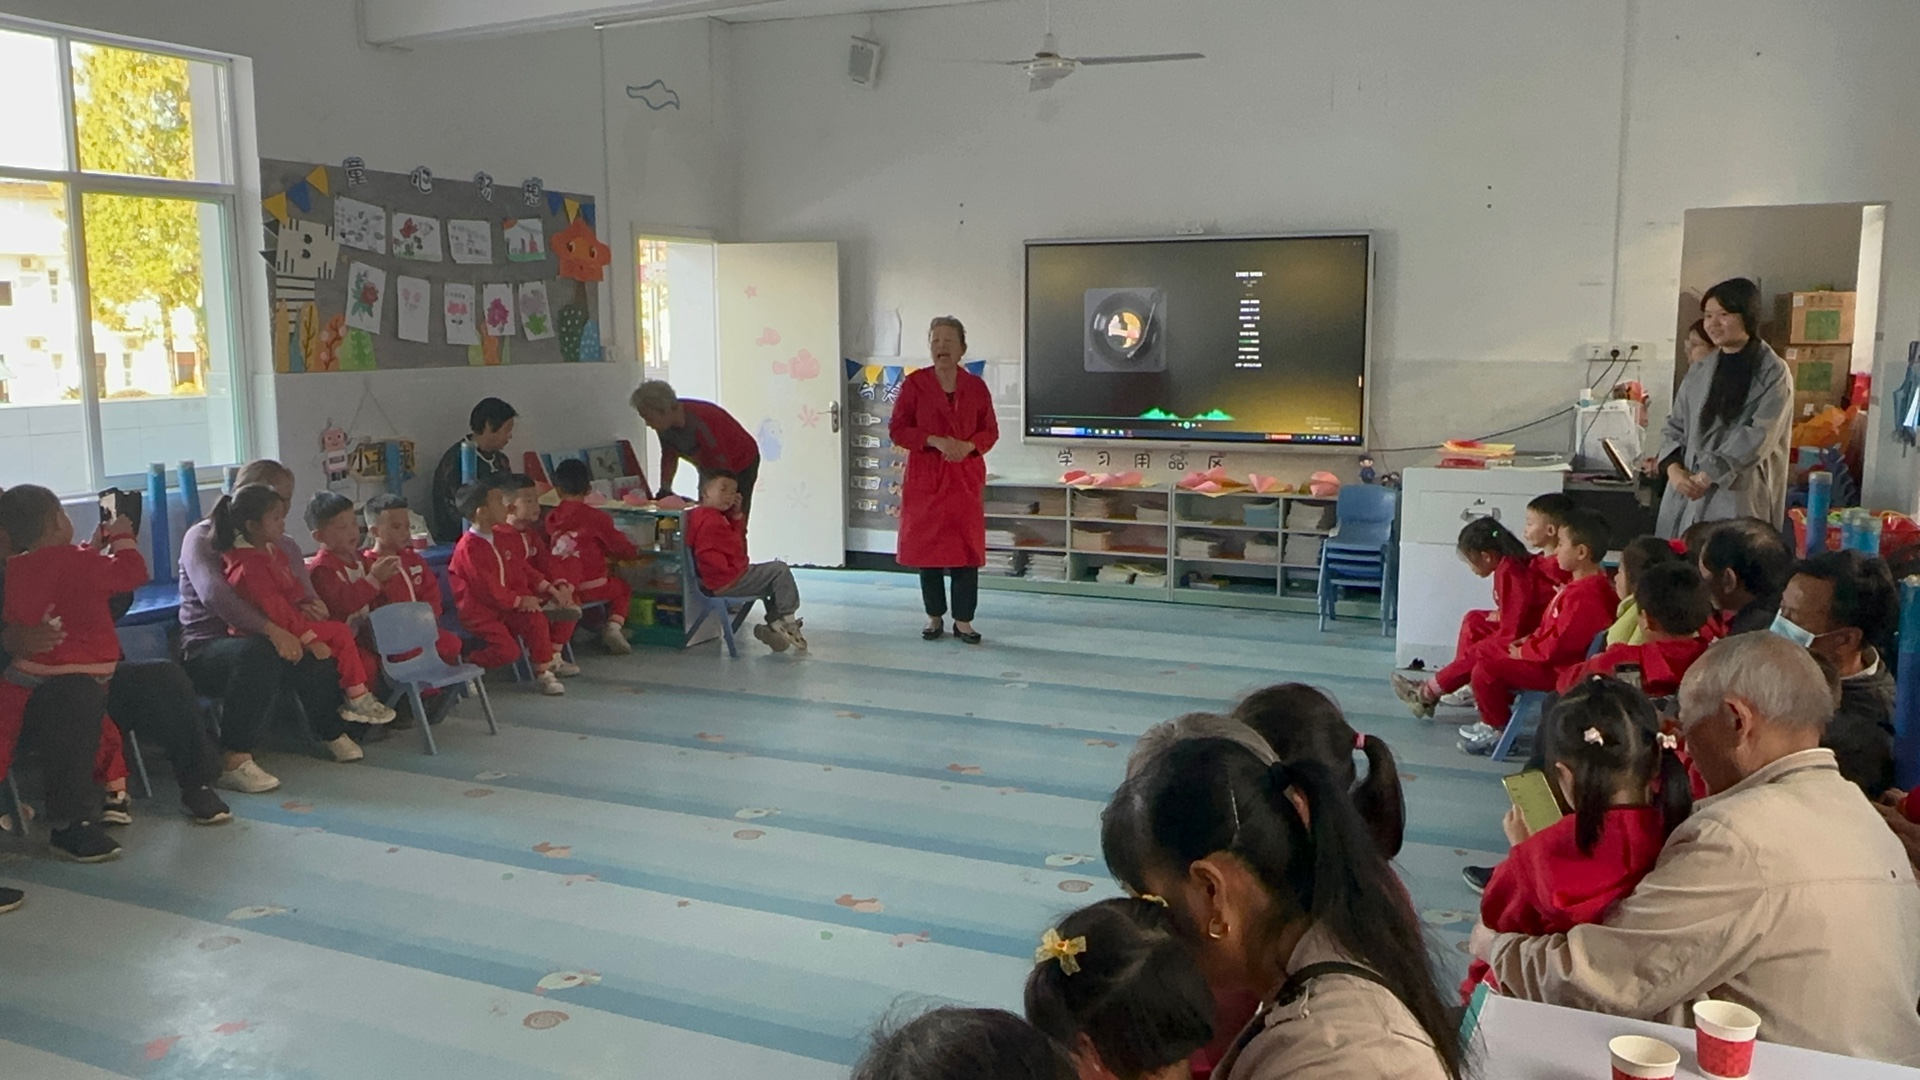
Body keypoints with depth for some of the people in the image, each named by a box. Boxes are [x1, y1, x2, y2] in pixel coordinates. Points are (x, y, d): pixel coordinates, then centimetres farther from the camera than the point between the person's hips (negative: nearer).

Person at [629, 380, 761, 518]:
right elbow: (669, 457, 3)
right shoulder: (664, 424, -14)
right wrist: (664, 490, -7)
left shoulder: (701, 422, -38)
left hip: (740, 464, -7)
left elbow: (723, 468, -35)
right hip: (709, 468, 7)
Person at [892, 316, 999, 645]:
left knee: (966, 547, 1)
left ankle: (963, 620, 11)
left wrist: (969, 445, -12)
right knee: (926, 547, 4)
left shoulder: (975, 386, 3)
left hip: (966, 476, 1)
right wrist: (935, 441, -16)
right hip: (925, 476, -1)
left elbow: (990, 430, 9)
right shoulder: (914, 383, -2)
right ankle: (934, 618, 19)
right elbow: (898, 430, -2)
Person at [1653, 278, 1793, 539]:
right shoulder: (1699, 372, 15)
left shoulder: (1773, 373, -1)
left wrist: (1708, 475, -17)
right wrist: (1673, 468, -5)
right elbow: (1675, 426, 15)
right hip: (1687, 493, 5)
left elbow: (1759, 436, -11)